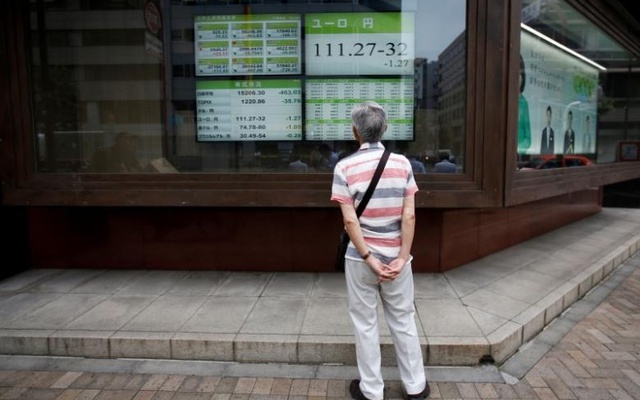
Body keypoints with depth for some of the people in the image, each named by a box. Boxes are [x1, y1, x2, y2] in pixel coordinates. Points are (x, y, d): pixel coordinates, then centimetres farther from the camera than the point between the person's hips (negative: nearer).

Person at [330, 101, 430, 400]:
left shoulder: (345, 167, -10)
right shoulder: (402, 163, -4)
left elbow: (350, 221, -15)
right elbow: (409, 216, -9)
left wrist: (368, 258, -11)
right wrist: (402, 258, -7)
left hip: (360, 258, -2)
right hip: (395, 256, 2)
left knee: (365, 324, 13)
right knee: (403, 321, 17)